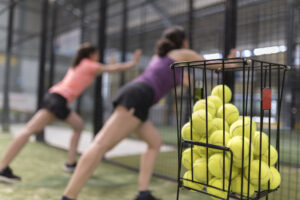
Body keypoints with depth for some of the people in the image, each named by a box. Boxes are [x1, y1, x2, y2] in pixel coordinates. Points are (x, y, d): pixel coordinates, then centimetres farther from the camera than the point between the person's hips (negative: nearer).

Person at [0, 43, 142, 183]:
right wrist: (132, 63, 10)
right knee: (29, 131, -15)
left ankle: (71, 164, 14)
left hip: (55, 97, 10)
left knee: (78, 126, 16)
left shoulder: (78, 65, 24)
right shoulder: (88, 65, 3)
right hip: (58, 99, -10)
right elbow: (112, 69, 3)